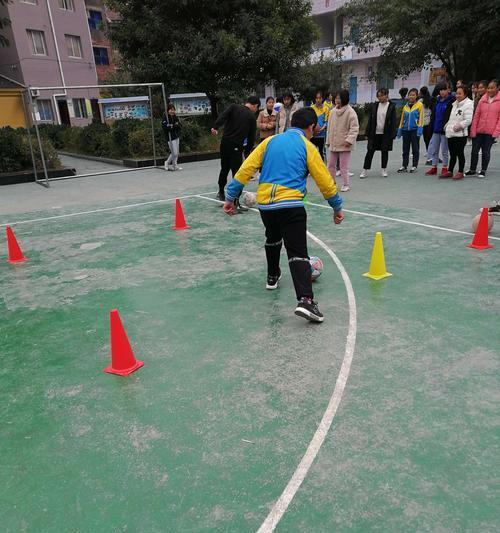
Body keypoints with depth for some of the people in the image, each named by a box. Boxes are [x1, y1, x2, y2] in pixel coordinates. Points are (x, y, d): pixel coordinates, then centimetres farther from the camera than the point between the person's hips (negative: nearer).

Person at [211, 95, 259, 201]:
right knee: (237, 174, -1)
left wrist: (215, 127, -19)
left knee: (224, 169, 21)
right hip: (236, 147, -4)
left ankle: (221, 192, 39)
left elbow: (223, 115, -10)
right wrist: (247, 152, 15)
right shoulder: (252, 117, 4)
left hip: (225, 143, 4)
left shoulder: (234, 107, 9)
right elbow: (251, 138, 6)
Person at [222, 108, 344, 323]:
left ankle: (272, 277, 48)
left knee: (273, 239, 31)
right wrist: (337, 207, 17)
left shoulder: (270, 141, 14)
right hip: (290, 204, -4)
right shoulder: (307, 147, 4)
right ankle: (305, 300, -20)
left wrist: (231, 196, 11)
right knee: (298, 254, -6)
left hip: (264, 203, 5)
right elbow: (325, 180, 5)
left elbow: (246, 168, 7)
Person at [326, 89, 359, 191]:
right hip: (333, 143, 6)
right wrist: (328, 141, 14)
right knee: (331, 165, 12)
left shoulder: (350, 112, -10)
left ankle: (346, 185, 12)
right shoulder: (333, 111, 8)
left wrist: (349, 140, -24)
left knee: (344, 166, 0)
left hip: (344, 144, -6)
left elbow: (354, 128, -13)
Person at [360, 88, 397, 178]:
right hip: (374, 133, 2)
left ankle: (384, 170, 18)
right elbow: (370, 119, 8)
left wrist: (392, 135, -9)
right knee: (370, 151, 1)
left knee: (385, 151, 6)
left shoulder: (391, 106, -1)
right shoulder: (375, 105, 7)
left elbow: (393, 121, -2)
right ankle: (365, 171, 4)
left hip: (385, 133, -2)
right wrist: (368, 133, 3)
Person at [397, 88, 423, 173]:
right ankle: (404, 166, 11)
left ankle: (414, 166, 8)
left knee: (415, 149, 2)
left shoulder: (419, 105, 0)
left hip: (415, 129, -4)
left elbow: (421, 117, -4)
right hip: (406, 129, 4)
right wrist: (400, 129, 12)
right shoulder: (405, 106, 12)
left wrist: (420, 128, -13)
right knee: (405, 149, 7)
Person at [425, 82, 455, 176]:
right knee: (433, 149, 9)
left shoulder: (452, 101, -9)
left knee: (444, 150, 2)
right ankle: (434, 167, 19)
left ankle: (445, 168, 13)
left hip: (444, 129, -7)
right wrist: (431, 126, 10)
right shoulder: (438, 100, 13)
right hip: (436, 129, 7)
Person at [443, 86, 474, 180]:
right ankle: (449, 171, 19)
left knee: (460, 153, -1)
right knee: (452, 153, 12)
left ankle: (460, 172, 7)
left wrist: (459, 126, -18)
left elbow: (468, 120, -15)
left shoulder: (468, 104, -8)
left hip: (460, 134, -7)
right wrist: (447, 125, 9)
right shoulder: (455, 104, 16)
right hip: (450, 133, 7)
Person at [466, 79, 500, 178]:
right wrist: (473, 130, 0)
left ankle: (483, 171, 17)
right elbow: (476, 116, 6)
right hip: (479, 130, 2)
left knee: (486, 151, 5)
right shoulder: (483, 99, 5)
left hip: (491, 132, -2)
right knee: (475, 151, 5)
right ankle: (472, 170, 18)